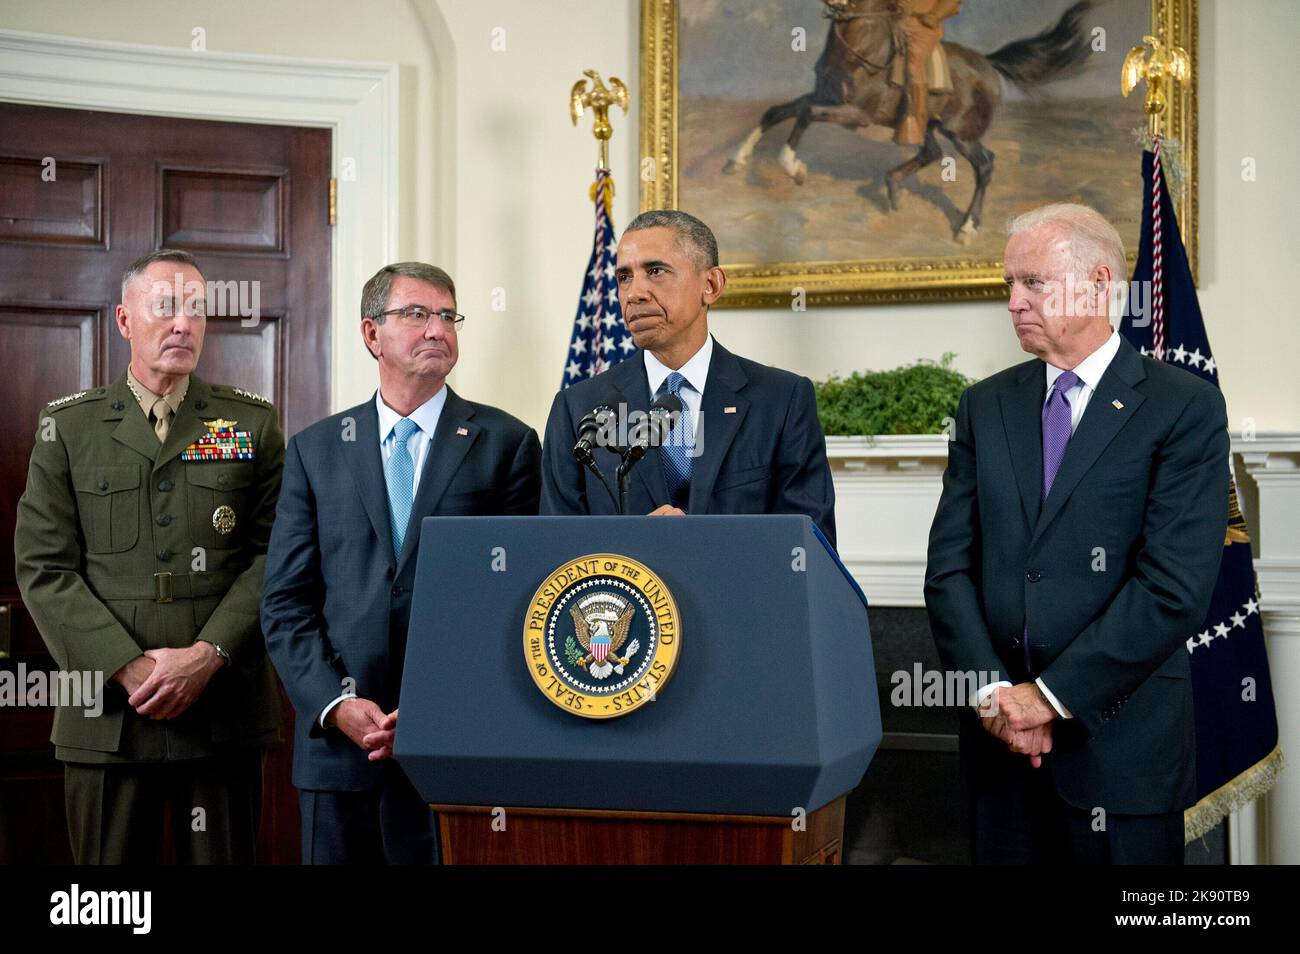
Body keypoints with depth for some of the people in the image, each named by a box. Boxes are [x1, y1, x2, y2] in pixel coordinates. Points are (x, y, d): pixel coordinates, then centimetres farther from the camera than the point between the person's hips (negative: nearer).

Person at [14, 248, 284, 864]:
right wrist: (128, 668, -11)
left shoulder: (253, 424, 8)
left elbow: (273, 556, 1)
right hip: (106, 714, 0)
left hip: (225, 714, 0)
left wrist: (207, 655, -12)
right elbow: (43, 568, 0)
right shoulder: (67, 427, 7)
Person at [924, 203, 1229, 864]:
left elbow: (1174, 585, -14)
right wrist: (993, 692, -8)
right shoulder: (986, 406, 9)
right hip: (999, 733, 4)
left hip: (1119, 734, -3)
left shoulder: (1185, 406, -5)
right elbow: (949, 565, 5)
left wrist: (1051, 695, -14)